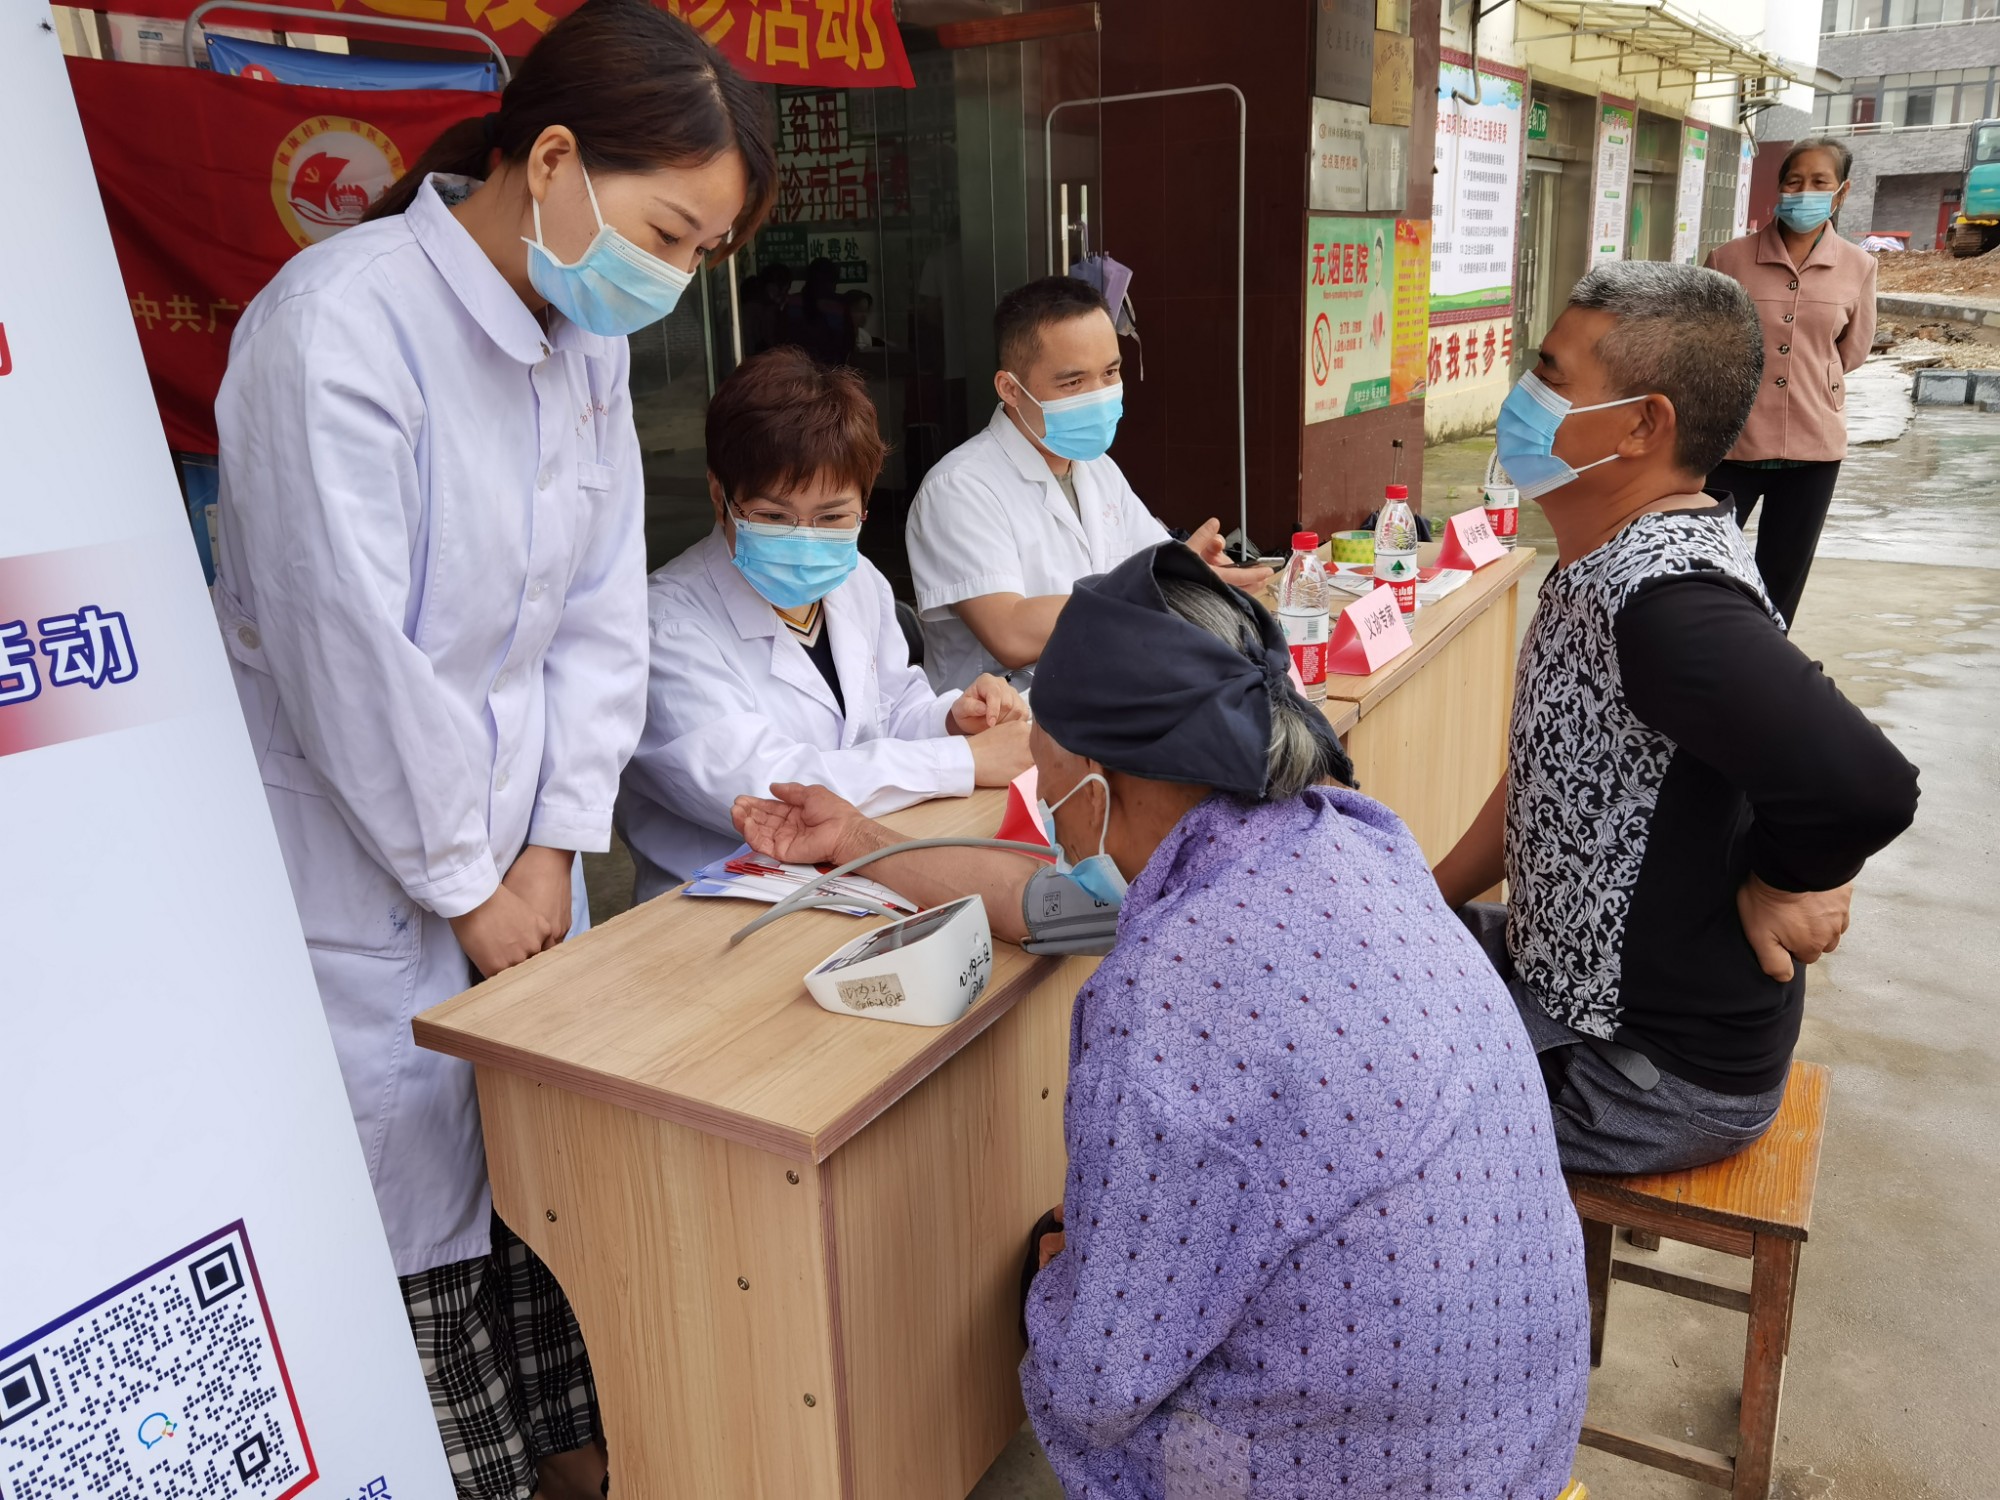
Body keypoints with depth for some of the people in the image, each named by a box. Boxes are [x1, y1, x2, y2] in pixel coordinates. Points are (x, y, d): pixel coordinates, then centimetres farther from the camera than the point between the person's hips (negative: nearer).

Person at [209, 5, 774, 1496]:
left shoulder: (588, 338, 4)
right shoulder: (342, 326, -20)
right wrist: (464, 882, -11)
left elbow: (603, 607, 4)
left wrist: (553, 849, 0)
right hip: (370, 874, -7)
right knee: (413, 1222, 7)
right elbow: (344, 654, -21)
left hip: (519, 850, 7)